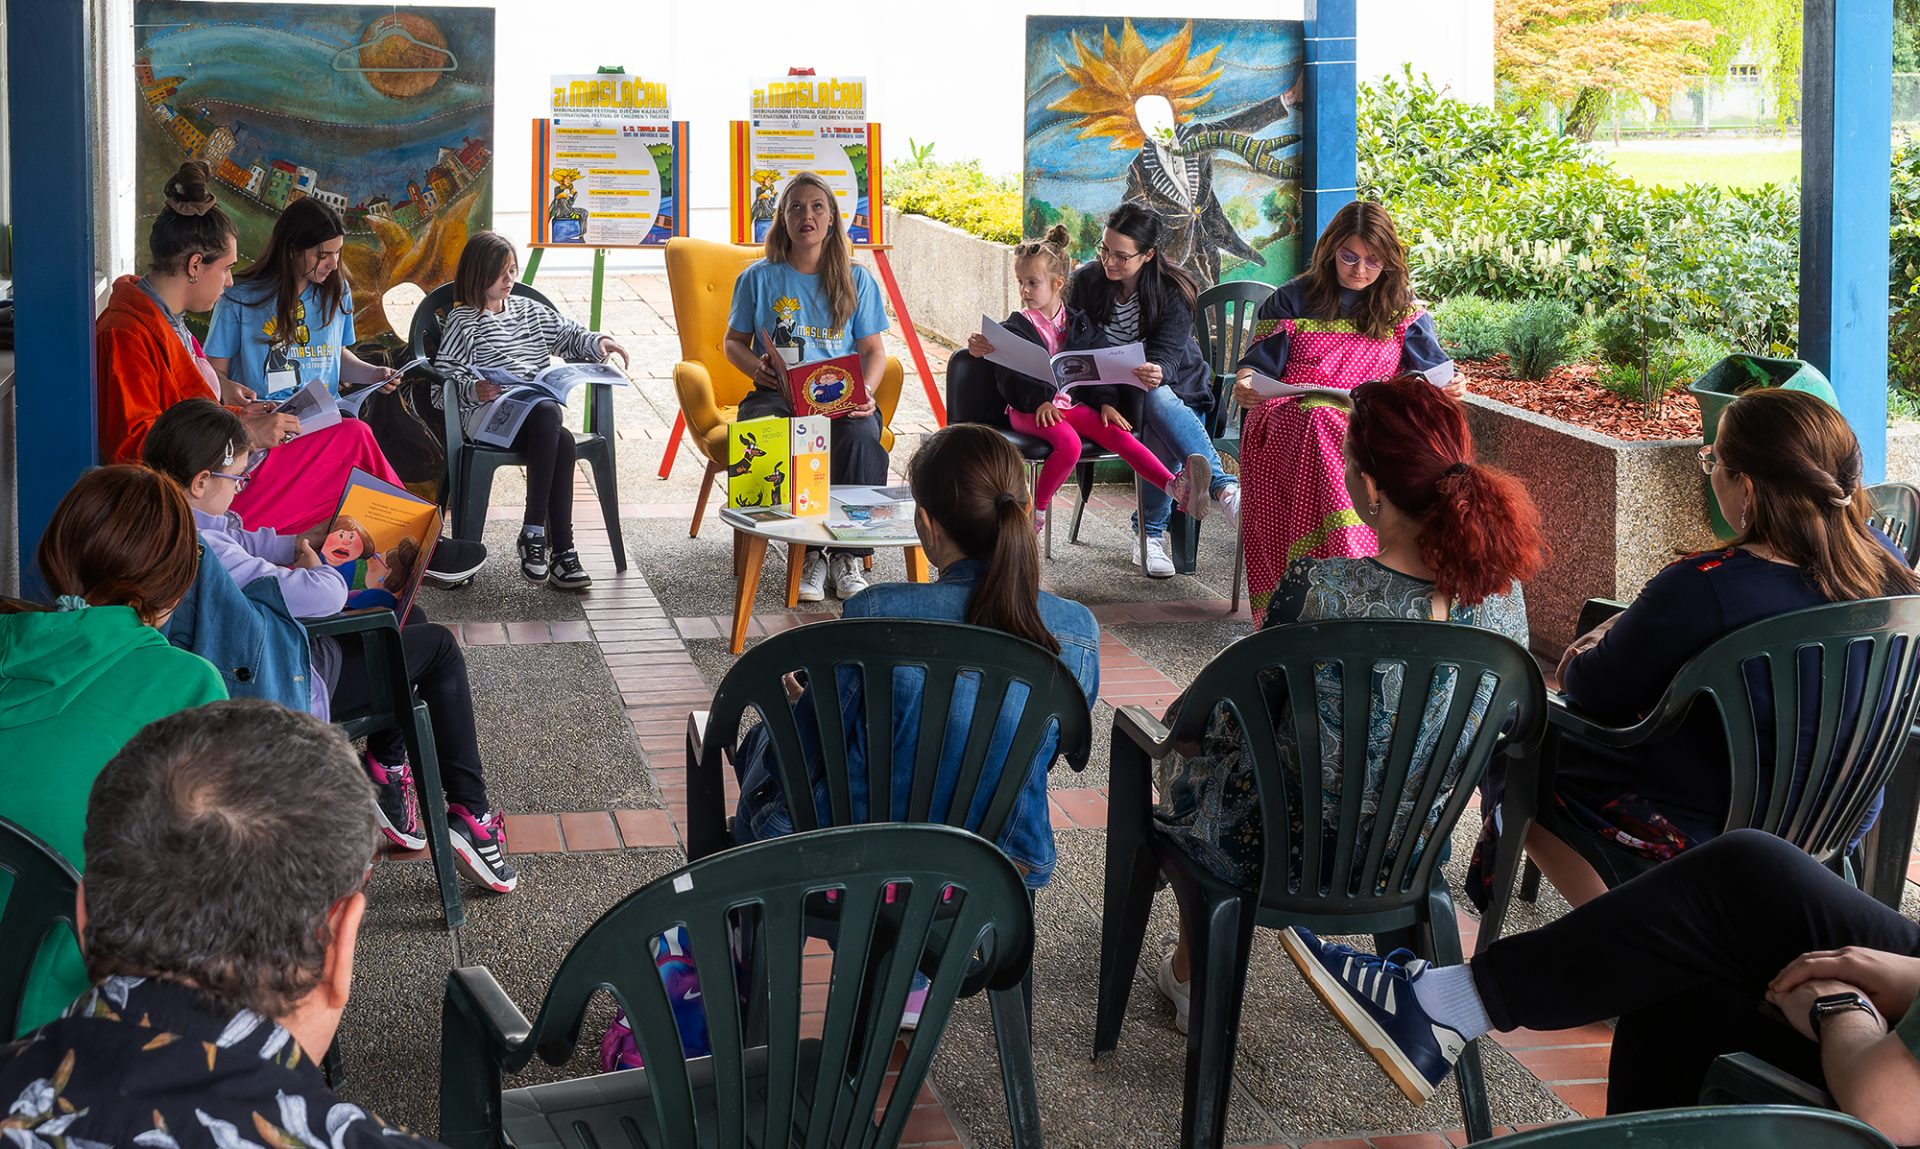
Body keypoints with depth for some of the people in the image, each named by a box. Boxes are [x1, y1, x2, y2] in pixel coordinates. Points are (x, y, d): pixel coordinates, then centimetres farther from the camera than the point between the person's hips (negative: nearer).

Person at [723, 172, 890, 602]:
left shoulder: (856, 280, 12)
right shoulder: (760, 277, 10)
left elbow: (874, 350, 10)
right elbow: (733, 342, 16)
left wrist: (865, 392, -11)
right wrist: (757, 367, -8)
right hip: (777, 393, 0)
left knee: (861, 435, -35)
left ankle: (849, 555, -24)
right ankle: (809, 552, -26)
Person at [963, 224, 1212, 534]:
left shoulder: (1077, 322, 13)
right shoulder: (1017, 326, 4)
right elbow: (1008, 377, -4)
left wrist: (1106, 402, -5)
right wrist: (1039, 401, -19)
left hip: (1072, 404, 3)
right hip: (1029, 410, -3)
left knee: (1116, 432, -23)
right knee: (1069, 442, -34)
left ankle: (1176, 488, -38)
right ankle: (1036, 511, -18)